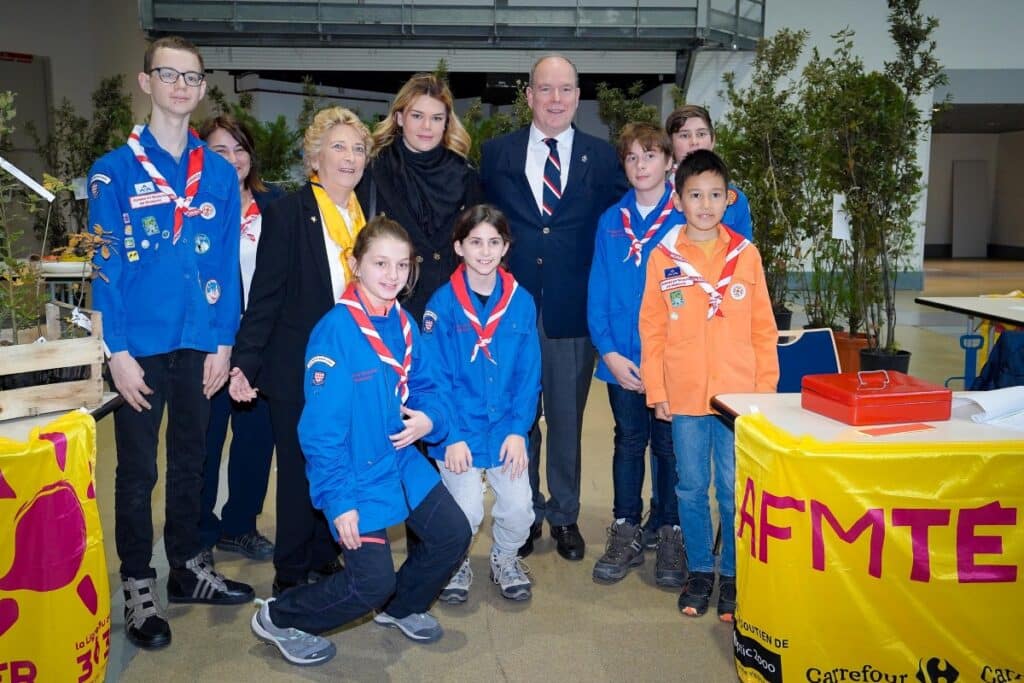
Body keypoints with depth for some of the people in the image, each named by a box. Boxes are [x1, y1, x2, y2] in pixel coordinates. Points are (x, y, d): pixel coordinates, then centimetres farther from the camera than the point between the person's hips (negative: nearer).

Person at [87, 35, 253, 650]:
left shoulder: (220, 175, 5)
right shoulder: (115, 171, -3)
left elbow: (227, 265, 4)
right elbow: (105, 265, -6)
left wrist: (223, 343, -1)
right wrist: (118, 351, -11)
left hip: (200, 346, 3)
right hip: (141, 347, -2)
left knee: (191, 462, 15)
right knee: (139, 471, 8)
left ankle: (188, 566, 31)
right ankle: (138, 586, 22)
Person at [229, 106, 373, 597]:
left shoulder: (367, 215, 8)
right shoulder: (287, 212, -8)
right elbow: (266, 295, -9)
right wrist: (245, 363, -13)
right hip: (298, 368, -4)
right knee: (299, 470, 7)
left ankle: (325, 558, 29)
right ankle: (291, 574, 22)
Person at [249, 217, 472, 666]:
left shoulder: (402, 324, 0)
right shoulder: (335, 332, -23)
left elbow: (422, 388, 11)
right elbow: (321, 428, -22)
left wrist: (429, 419, -13)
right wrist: (339, 501, -21)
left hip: (402, 461, 8)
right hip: (358, 474, -7)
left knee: (453, 536, 10)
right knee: (373, 582, -6)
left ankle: (402, 608, 38)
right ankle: (278, 620, 19)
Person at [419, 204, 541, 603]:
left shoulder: (522, 302, -1)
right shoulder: (442, 304, -7)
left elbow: (528, 374, 1)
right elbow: (435, 378, -7)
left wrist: (518, 430, -7)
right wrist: (452, 435, -13)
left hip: (507, 429, 2)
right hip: (459, 430, -2)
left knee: (519, 509, -3)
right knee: (465, 512, -8)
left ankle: (505, 559, 30)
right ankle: (456, 565, 25)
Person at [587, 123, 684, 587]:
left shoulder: (686, 219, -4)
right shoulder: (611, 221, 4)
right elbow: (597, 292, 2)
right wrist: (609, 352, -7)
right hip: (622, 359, 3)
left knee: (669, 445, 8)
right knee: (628, 443, 13)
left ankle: (671, 536, 23)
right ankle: (626, 534, 24)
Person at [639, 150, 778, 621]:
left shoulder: (746, 254, 1)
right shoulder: (663, 258, 0)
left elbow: (763, 328, 4)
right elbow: (652, 330, 1)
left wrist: (766, 388, 0)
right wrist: (657, 392, -2)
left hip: (738, 395, 0)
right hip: (685, 396, 0)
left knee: (734, 490, 7)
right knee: (691, 489, 11)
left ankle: (733, 575, 24)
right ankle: (699, 571, 27)